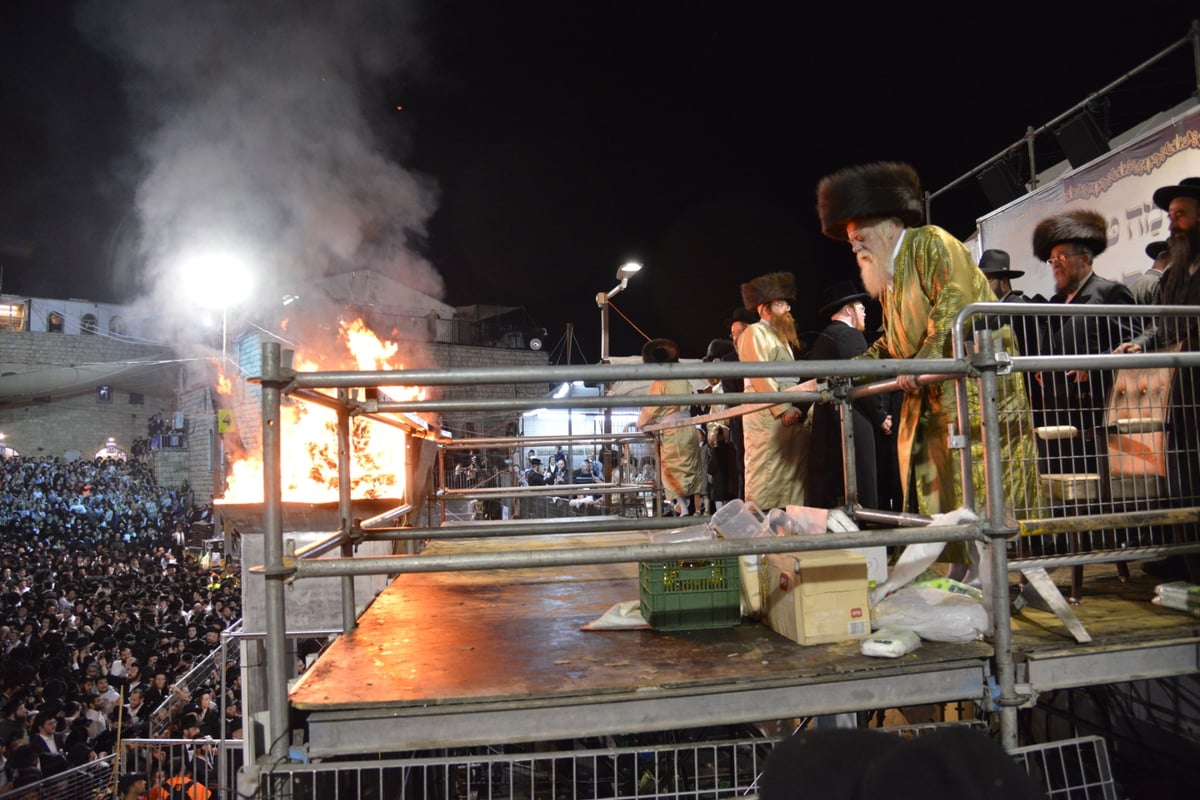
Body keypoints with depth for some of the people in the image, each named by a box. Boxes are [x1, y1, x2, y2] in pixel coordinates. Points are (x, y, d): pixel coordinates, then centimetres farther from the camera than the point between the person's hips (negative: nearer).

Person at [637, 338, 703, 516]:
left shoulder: (659, 384, -11)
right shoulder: (683, 381, 7)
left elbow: (649, 412, -6)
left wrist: (639, 424, 15)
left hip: (671, 434, -6)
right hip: (689, 429, 6)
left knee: (674, 476, 1)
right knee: (692, 473, 11)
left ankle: (682, 513, -5)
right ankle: (696, 513, 13)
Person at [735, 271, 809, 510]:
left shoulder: (782, 336, 25)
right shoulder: (754, 333, -3)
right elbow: (760, 376, -13)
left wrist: (800, 407, 11)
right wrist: (782, 410, -20)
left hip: (790, 414, 9)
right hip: (767, 416, -9)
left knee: (791, 476, 6)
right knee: (766, 477, -10)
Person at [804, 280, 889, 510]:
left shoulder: (820, 340, 18)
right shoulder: (850, 335, -8)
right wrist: (881, 416, -4)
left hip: (824, 426, 9)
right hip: (852, 424, -9)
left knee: (825, 495, 10)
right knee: (858, 494, -6)